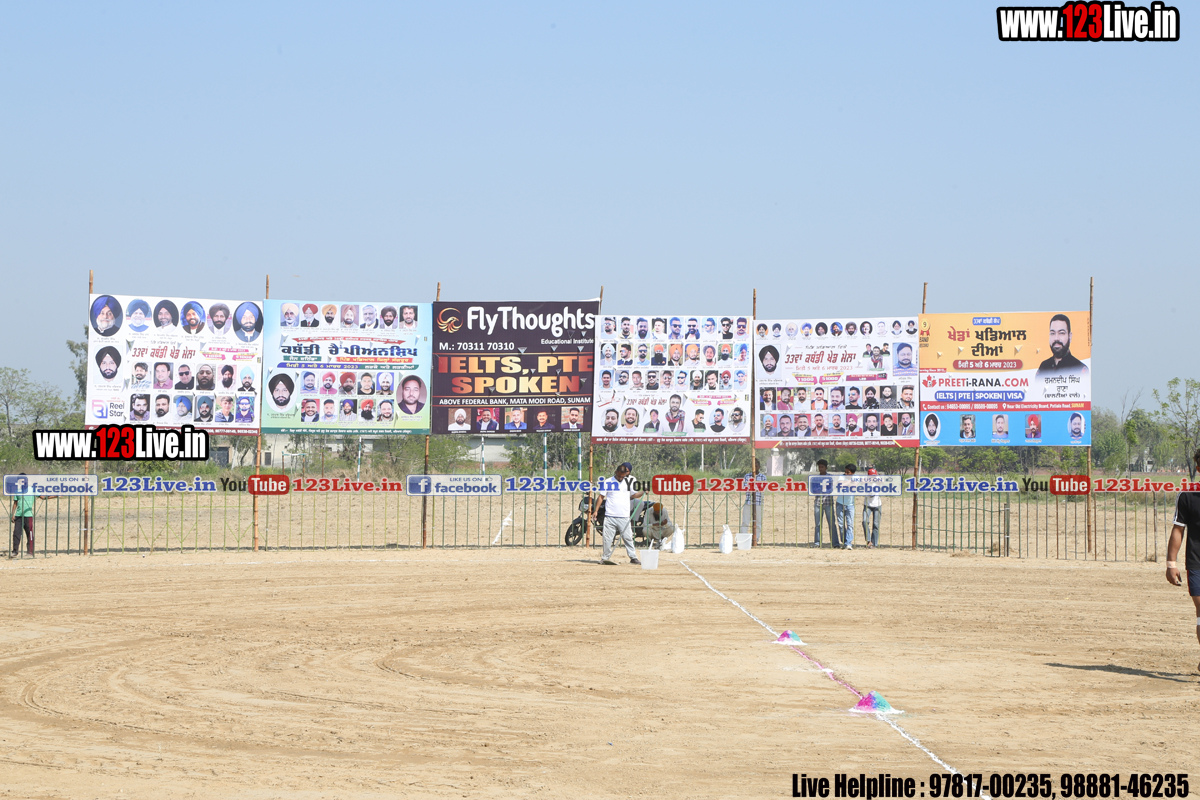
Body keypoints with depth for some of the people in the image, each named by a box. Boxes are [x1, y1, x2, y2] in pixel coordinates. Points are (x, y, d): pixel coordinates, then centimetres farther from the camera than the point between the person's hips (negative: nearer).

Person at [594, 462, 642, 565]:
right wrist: (596, 511, 4)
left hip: (624, 516, 1)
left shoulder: (629, 481, 9)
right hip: (610, 516, -1)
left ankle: (633, 557, 3)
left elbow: (634, 495, 13)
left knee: (627, 537, -2)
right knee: (607, 538, 0)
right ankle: (605, 557, 9)